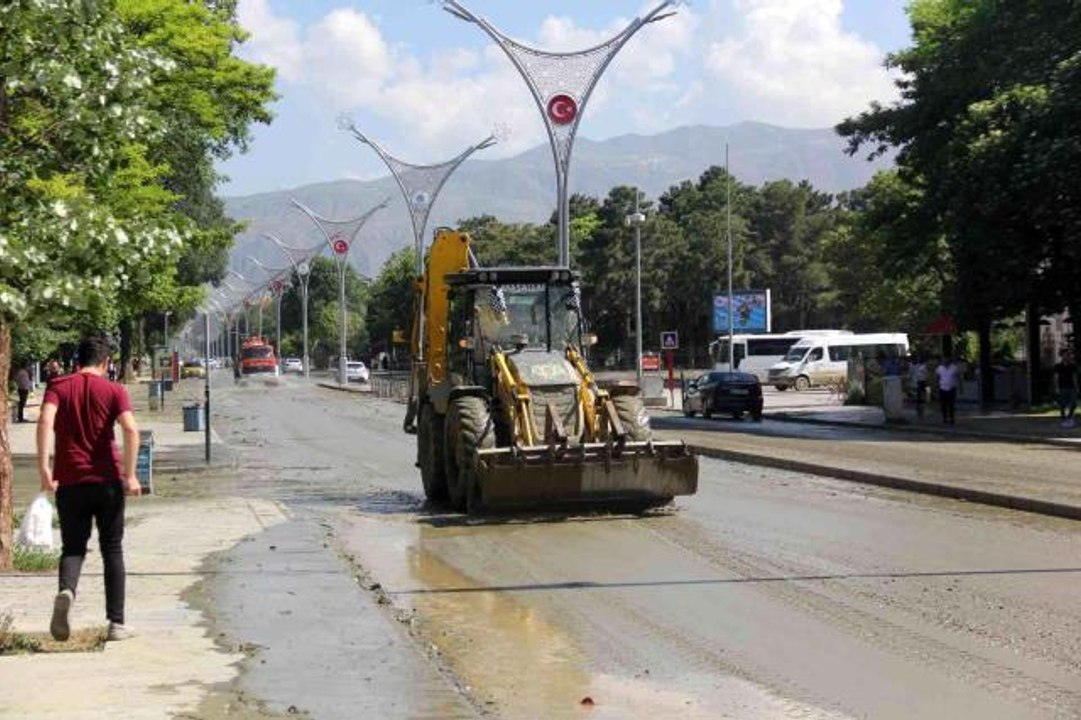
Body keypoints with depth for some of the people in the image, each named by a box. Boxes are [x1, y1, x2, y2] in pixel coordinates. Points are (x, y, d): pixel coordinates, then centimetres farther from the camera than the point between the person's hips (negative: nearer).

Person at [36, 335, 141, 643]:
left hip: (69, 482, 1)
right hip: (107, 480, -1)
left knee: (73, 548, 10)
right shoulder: (113, 390, 3)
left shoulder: (58, 386, 6)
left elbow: (45, 422, -12)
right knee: (112, 550, 10)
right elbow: (130, 429, -13)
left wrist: (44, 468, -13)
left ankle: (66, 591, -22)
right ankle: (116, 623, 8)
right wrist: (130, 474, -12)